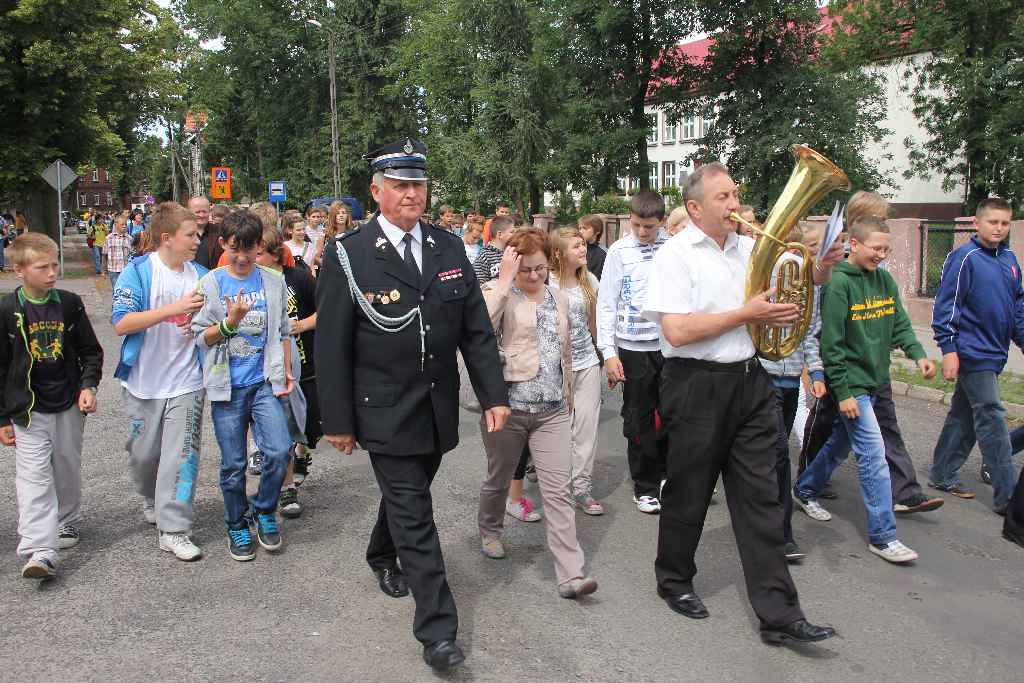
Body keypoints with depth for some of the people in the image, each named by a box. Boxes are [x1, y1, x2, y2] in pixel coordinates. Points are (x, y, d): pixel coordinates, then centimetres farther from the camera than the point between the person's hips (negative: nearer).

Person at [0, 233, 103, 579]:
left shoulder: (70, 303, -1)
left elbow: (91, 351, 8)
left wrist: (88, 385, -8)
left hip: (69, 406, 3)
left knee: (68, 470, 15)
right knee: (34, 478, -8)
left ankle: (66, 522, 37)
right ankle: (40, 552, -12)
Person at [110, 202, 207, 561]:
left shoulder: (201, 275, 2)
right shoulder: (138, 271, -9)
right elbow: (121, 323, -19)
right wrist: (173, 309, -26)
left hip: (186, 383, 2)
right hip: (144, 382, -1)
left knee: (181, 455, -2)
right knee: (143, 454, 15)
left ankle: (173, 529, 4)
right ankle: (152, 499, 44)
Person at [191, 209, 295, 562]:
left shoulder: (274, 282, 4)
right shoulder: (210, 284, 0)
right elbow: (200, 337, -1)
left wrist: (286, 371, 7)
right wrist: (230, 322, -18)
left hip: (265, 382, 1)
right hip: (227, 386, -1)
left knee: (278, 451, -11)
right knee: (233, 464, 5)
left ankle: (265, 512, 14)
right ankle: (237, 527, 25)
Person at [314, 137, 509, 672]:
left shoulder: (449, 248, 3)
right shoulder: (348, 256, -10)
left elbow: (476, 329, 4)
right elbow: (331, 347, -8)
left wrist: (493, 395, -1)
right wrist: (337, 420, -8)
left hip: (438, 411, 5)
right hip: (385, 414, -4)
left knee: (407, 496, 22)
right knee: (414, 514, -3)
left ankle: (383, 557, 51)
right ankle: (437, 631, 6)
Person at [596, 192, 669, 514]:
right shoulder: (619, 251, -2)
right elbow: (607, 304, -1)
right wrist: (609, 352, -6)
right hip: (634, 346, -1)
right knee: (639, 420, 7)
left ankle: (667, 473, 34)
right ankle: (645, 486, 22)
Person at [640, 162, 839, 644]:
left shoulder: (749, 248, 10)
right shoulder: (676, 254, -9)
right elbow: (677, 331, -20)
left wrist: (818, 273, 4)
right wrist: (747, 314, -16)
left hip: (750, 382, 6)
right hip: (697, 386, -5)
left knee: (760, 498, 5)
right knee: (688, 493, 10)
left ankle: (778, 613, 10)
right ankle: (674, 581, 33)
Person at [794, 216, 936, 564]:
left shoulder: (885, 280, 7)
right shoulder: (839, 283, -16)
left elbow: (900, 323, 11)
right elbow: (832, 343, -17)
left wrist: (918, 354, -8)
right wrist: (843, 392, -17)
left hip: (875, 379, 8)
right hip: (852, 383, -8)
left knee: (841, 443, 20)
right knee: (874, 455, -8)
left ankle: (805, 490, 40)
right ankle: (882, 536, 0)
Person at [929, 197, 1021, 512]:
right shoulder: (964, 258, -11)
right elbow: (946, 306, -14)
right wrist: (948, 349, -17)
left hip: (994, 354, 7)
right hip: (973, 353, -7)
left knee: (964, 416, 14)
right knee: (992, 421, -6)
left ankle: (942, 475, 25)